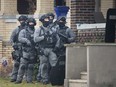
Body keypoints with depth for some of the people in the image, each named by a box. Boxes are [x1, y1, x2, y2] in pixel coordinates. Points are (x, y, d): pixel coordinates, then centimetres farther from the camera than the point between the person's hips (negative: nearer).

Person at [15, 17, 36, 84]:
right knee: (23, 66, -7)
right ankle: (19, 79, -4)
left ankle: (29, 79, 10)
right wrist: (26, 40, -22)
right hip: (25, 51, -2)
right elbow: (20, 38, -6)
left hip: (33, 52, 2)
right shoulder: (24, 31, 8)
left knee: (31, 67, 4)